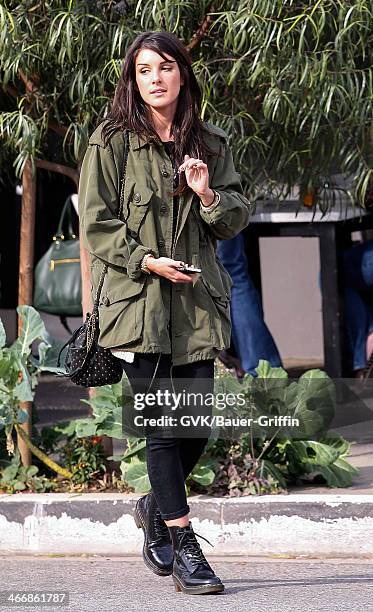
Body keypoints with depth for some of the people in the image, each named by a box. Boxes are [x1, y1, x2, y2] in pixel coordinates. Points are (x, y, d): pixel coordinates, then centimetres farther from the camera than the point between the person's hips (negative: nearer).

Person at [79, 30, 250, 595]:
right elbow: (96, 225, -2)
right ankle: (183, 546, 1)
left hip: (199, 300, 4)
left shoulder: (209, 144, 12)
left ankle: (156, 506, 31)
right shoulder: (112, 142, 0)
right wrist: (145, 260, -14)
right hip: (139, 300, -4)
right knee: (162, 423, -5)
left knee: (198, 422, 3)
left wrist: (209, 195, -6)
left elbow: (237, 219, 13)